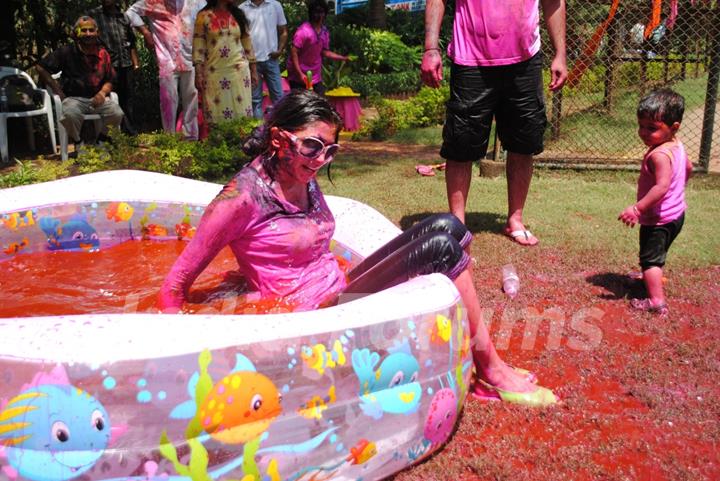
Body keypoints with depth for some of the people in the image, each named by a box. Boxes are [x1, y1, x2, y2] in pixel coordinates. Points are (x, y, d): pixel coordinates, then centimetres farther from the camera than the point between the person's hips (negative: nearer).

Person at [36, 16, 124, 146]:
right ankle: (78, 144, -6)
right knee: (70, 114, -36)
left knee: (117, 113, -25)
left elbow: (109, 80, 17)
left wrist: (103, 92, -5)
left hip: (96, 98, 3)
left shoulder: (103, 54, 8)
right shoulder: (66, 52, -2)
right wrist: (57, 90, 0)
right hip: (73, 98, -3)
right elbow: (40, 67, 4)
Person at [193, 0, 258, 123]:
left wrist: (253, 70, 10)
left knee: (241, 111, 1)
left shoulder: (238, 15, 11)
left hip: (239, 71, 3)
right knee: (217, 113, -1)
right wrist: (198, 74, -9)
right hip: (214, 73, -3)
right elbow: (198, 47, -3)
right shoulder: (204, 16, 0)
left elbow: (247, 43, 13)